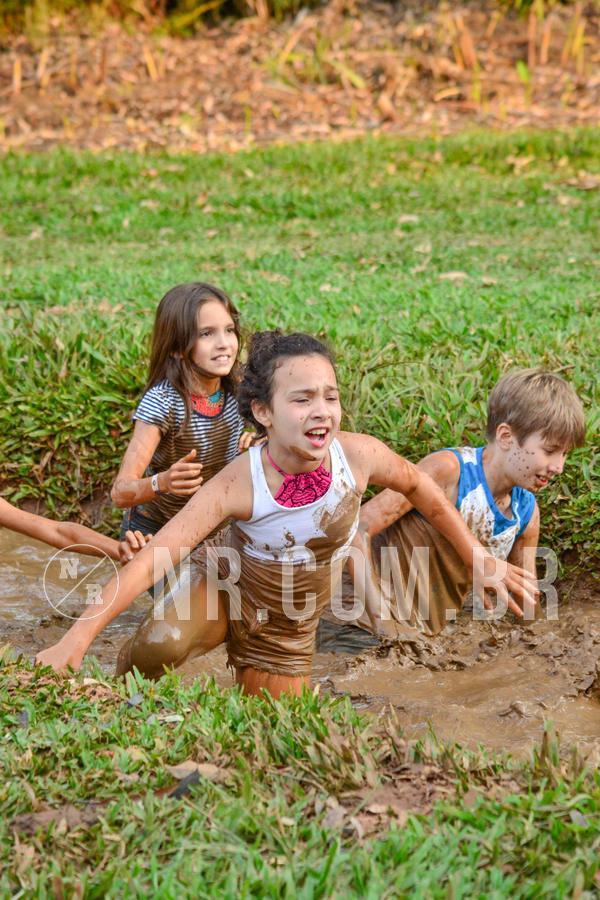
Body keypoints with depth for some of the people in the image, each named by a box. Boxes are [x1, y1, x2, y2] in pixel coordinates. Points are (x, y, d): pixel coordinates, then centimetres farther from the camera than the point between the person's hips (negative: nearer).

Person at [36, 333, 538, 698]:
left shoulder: (358, 455, -25)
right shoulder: (239, 485, -32)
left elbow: (416, 485, -2)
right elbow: (152, 558, -35)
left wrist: (479, 559, 4)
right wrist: (77, 639, -43)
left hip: (288, 630, 3)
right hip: (229, 592, -3)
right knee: (162, 643, -34)